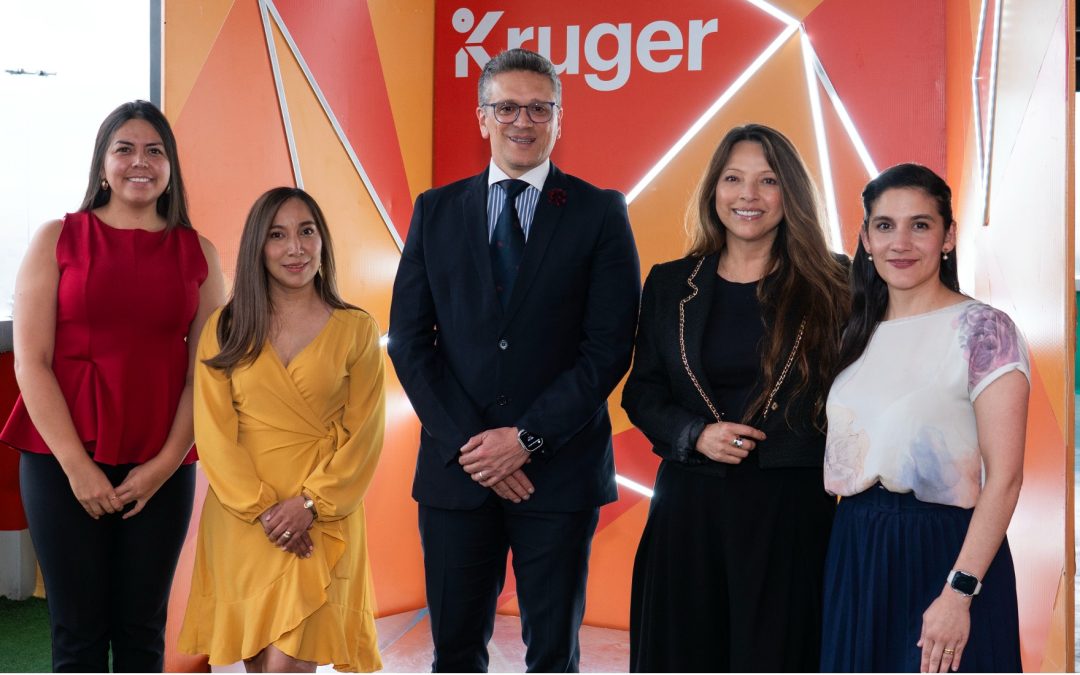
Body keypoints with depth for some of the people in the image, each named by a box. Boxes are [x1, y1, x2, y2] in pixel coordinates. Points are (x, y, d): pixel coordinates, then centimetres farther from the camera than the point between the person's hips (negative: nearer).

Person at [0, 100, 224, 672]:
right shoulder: (58, 239, 2)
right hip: (64, 462, -1)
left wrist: (166, 463, -5)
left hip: (161, 469, 2)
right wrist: (76, 466, -9)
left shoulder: (198, 253, 7)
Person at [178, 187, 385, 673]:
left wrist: (310, 503, -12)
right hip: (242, 522, 2)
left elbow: (364, 433, -2)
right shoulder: (225, 329, 4)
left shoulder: (356, 329, 1)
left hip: (324, 520, -2)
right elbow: (213, 430, -1)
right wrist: (261, 509, -11)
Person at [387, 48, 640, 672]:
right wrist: (467, 444, -7)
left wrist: (528, 437, -12)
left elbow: (609, 347, -6)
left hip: (560, 469, -2)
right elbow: (410, 339, 3)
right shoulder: (437, 211, 8)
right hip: (456, 468, 2)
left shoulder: (600, 213, 1)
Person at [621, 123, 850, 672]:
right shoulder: (670, 286, 6)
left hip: (793, 509, -2)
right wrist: (695, 436, -9)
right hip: (691, 506, 2)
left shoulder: (829, 287, 0)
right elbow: (641, 392, 9)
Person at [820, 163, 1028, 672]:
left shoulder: (982, 329, -9)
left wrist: (960, 591, -21)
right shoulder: (859, 334, 9)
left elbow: (1004, 476, -15)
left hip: (941, 553, -5)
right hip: (854, 554, 6)